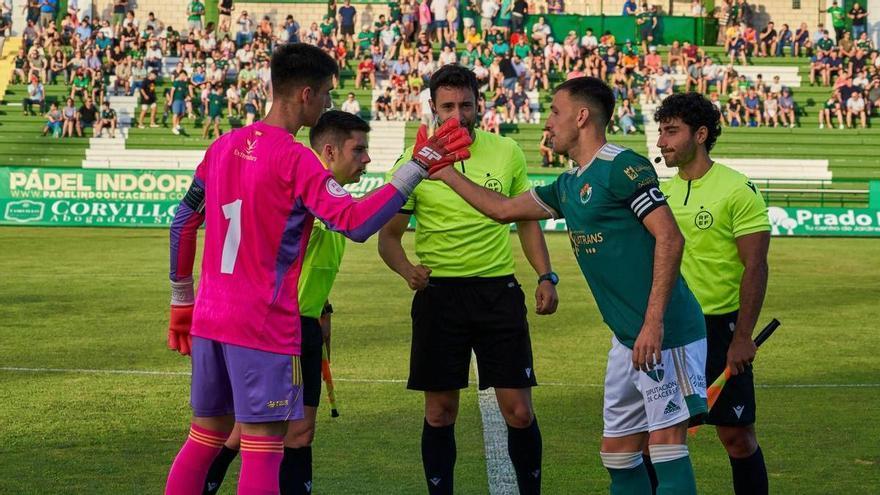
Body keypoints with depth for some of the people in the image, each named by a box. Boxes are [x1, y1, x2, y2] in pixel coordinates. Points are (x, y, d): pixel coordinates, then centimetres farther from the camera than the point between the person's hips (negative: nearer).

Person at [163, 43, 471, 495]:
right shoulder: (295, 160, -14)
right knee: (263, 449, -3)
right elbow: (356, 223, -23)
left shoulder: (225, 146, 9)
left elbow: (182, 223, 15)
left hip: (208, 318, 8)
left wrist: (181, 301, 23)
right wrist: (418, 167, -19)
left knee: (204, 439, 16)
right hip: (264, 326, -8)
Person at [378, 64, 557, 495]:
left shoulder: (506, 152, 3)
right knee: (439, 412, 4)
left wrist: (546, 276, 4)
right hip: (439, 293, -1)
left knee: (519, 411, -1)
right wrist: (406, 268, -19)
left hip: (499, 290, 1)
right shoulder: (414, 162, -3)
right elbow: (388, 236, 2)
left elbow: (526, 220, 15)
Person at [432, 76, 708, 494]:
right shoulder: (568, 185, 16)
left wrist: (653, 322, -23)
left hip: (662, 334, -9)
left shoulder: (623, 167, -11)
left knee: (666, 444, -10)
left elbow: (670, 238, -18)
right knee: (618, 453, 11)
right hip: (626, 338, 9)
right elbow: (503, 209, 30)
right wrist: (447, 174, 30)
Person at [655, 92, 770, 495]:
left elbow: (755, 268, -12)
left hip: (719, 326, -5)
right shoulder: (663, 190, 8)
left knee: (736, 435, 0)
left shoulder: (738, 190, -10)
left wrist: (743, 337, -18)